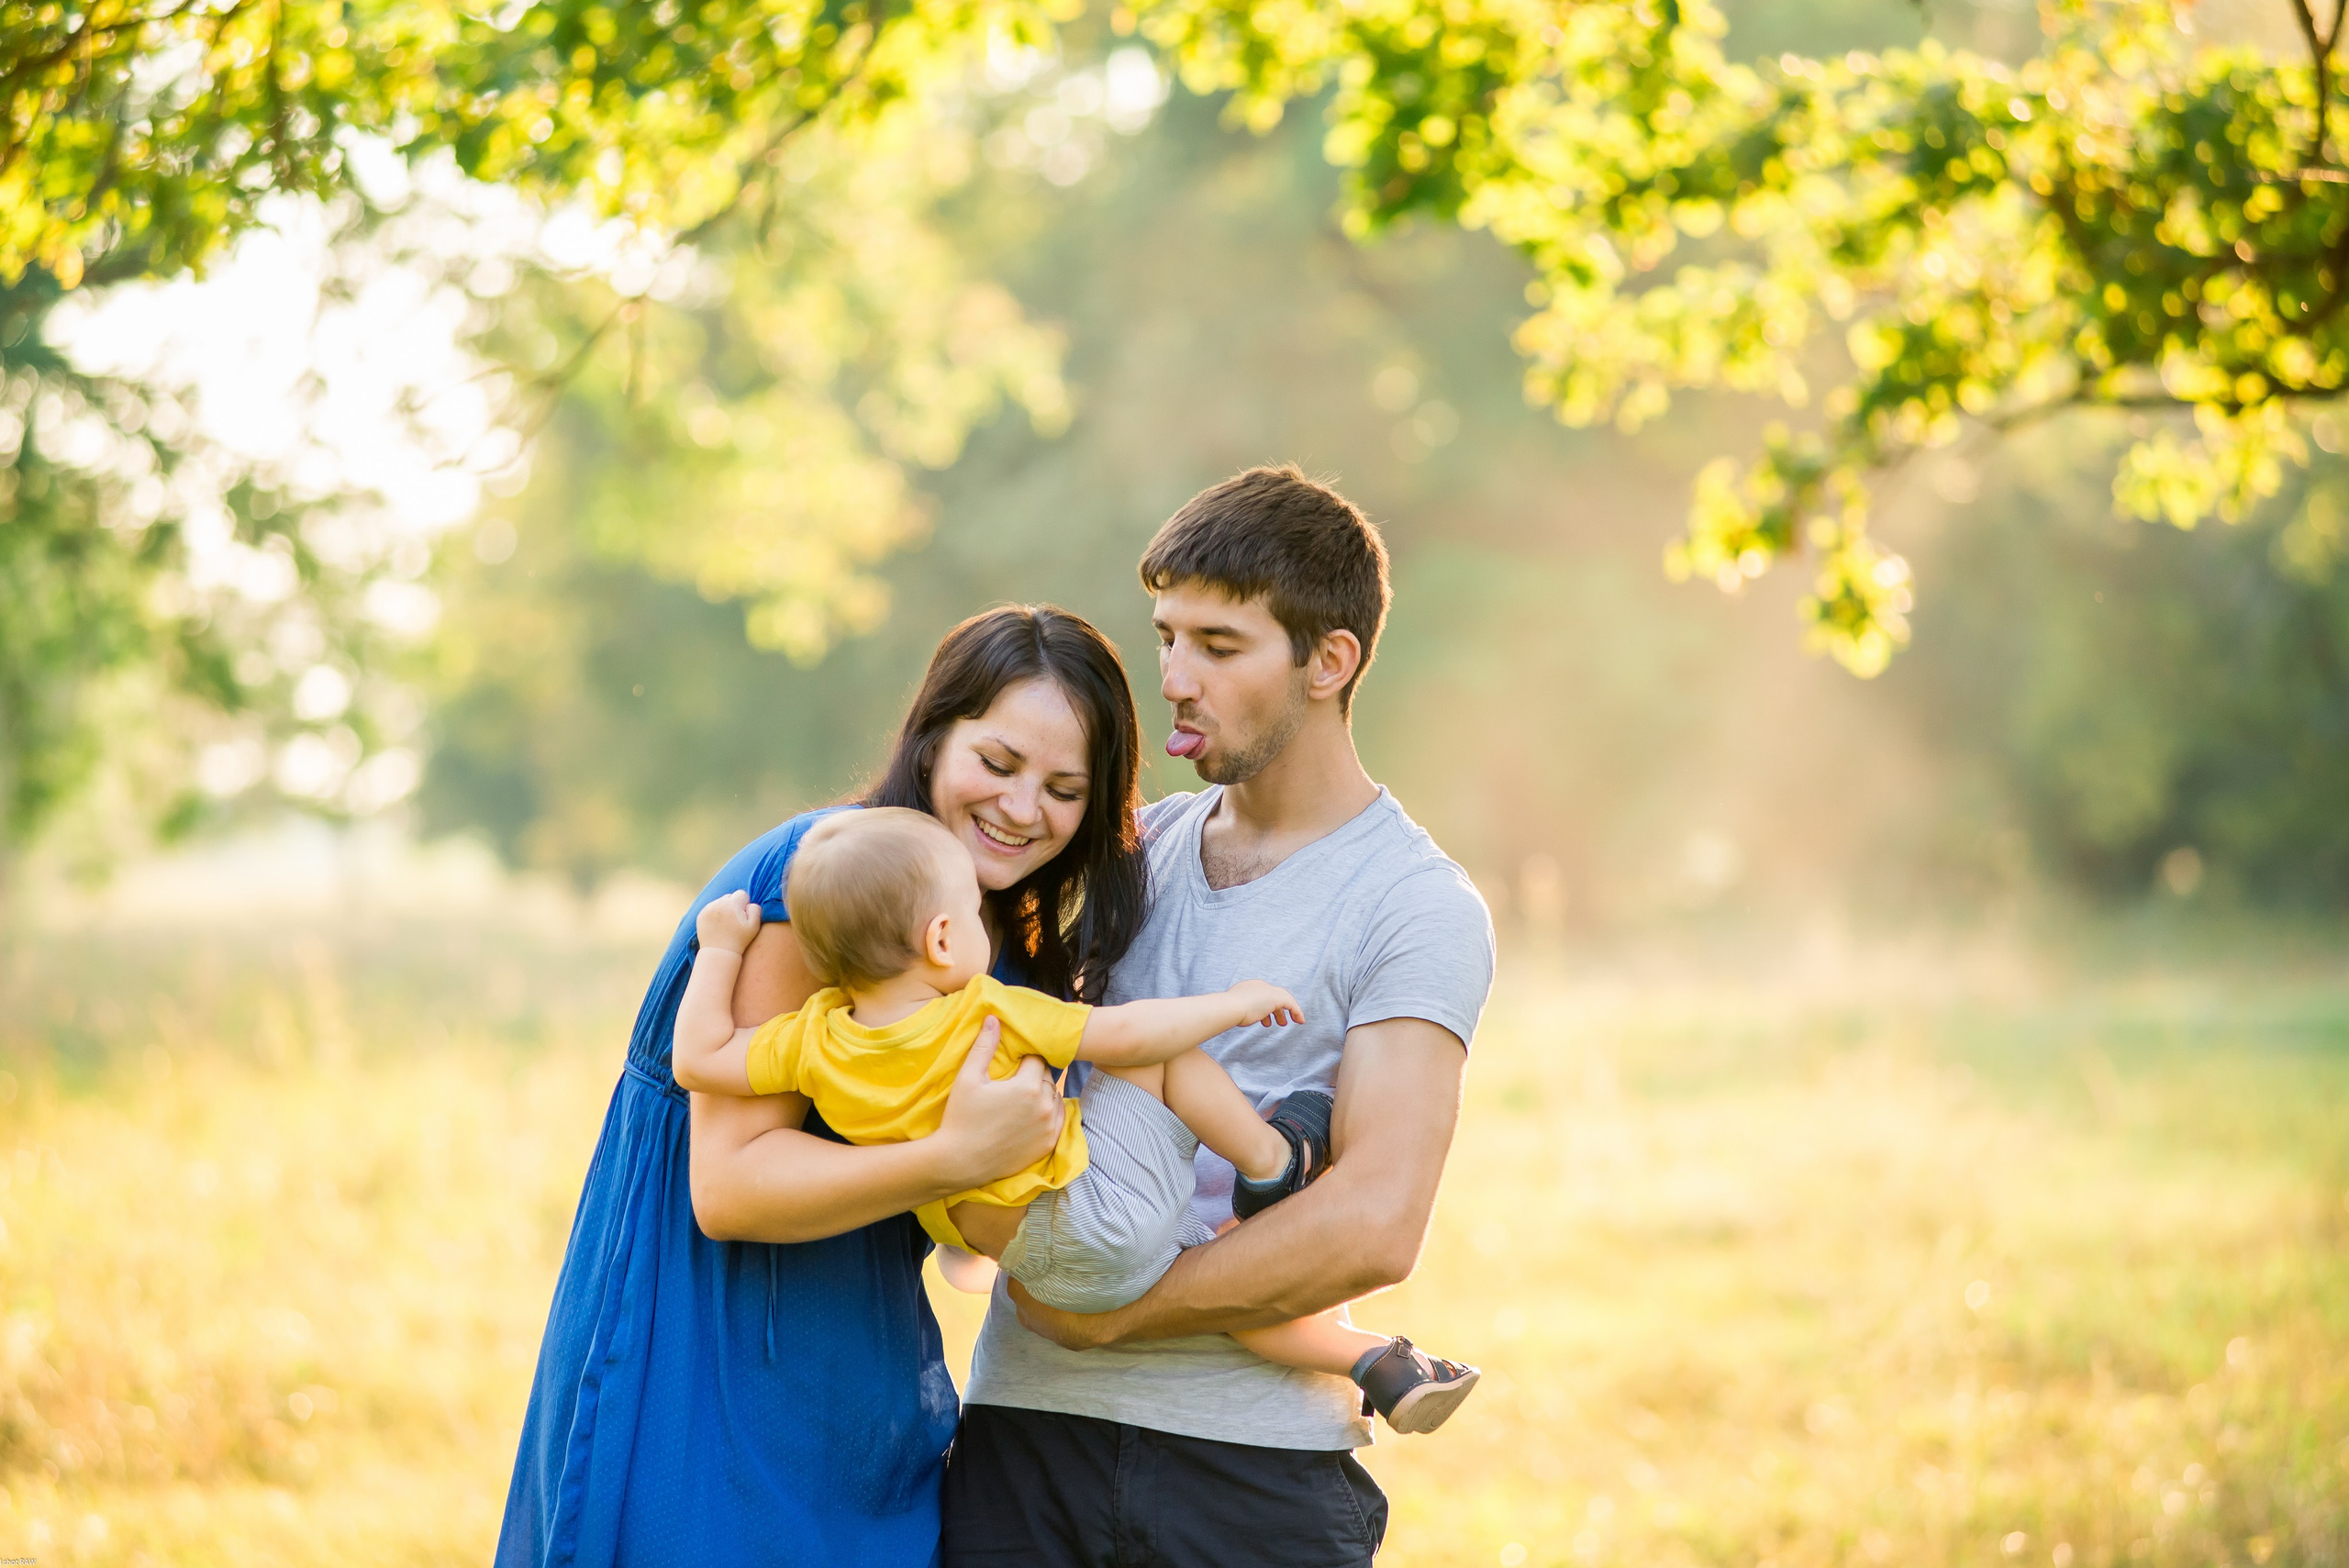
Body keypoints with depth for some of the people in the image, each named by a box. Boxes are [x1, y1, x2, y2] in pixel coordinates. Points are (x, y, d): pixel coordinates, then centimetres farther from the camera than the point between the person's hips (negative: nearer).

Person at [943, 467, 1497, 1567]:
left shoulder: (1417, 908, -3)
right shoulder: (1135, 850, 14)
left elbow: (1373, 1225, -14)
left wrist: (1105, 1315, -10)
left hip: (1253, 1456, -4)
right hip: (1028, 1421, 4)